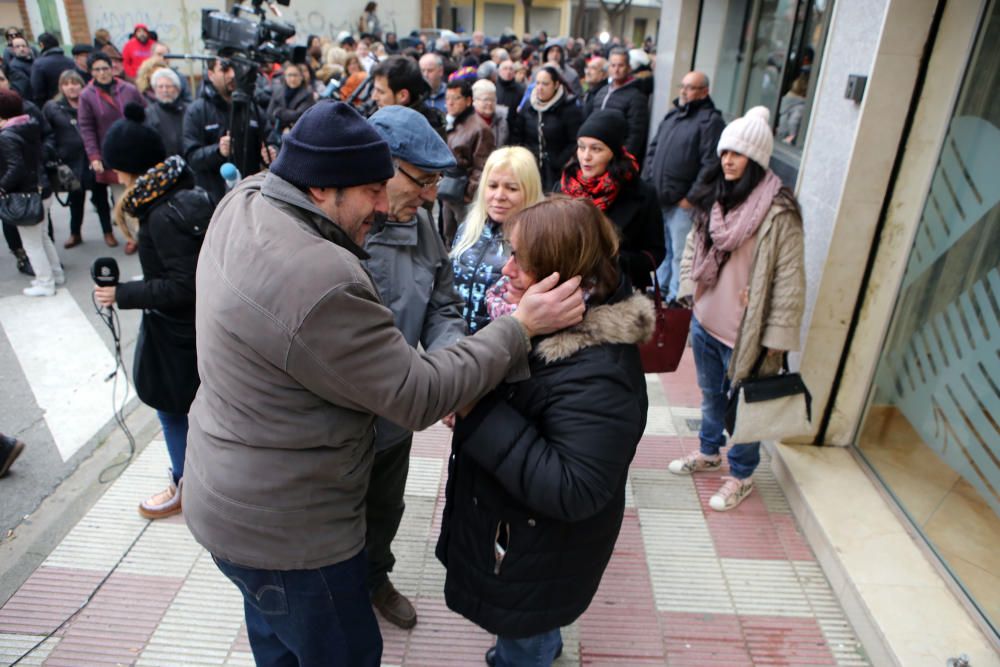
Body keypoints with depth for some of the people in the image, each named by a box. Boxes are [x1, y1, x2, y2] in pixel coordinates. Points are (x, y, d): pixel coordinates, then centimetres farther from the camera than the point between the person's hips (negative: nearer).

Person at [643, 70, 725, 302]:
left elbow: (710, 164, -17)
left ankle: (675, 298, 12)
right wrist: (646, 182, 10)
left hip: (682, 204, -7)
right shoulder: (672, 115, 15)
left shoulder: (711, 121, -10)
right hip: (657, 198, 8)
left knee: (679, 253, 0)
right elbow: (653, 150, 20)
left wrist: (691, 197, -17)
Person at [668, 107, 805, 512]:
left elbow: (789, 279, -19)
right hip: (705, 320, 7)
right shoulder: (714, 197, 3)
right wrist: (688, 292, 9)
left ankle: (741, 476, 31)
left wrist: (776, 337, -18)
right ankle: (709, 452, 48)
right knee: (710, 394, 25)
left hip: (745, 332, -7)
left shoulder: (778, 212, -19)